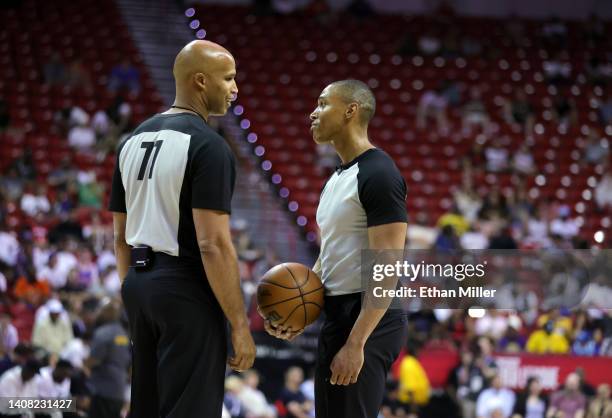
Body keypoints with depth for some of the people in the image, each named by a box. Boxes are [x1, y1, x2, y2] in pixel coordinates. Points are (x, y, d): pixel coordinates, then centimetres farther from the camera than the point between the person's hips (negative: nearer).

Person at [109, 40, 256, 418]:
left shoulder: (134, 141, 11)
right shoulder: (208, 146, -14)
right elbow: (213, 245, -20)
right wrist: (240, 326, -16)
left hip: (139, 283, 9)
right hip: (187, 291, -9)